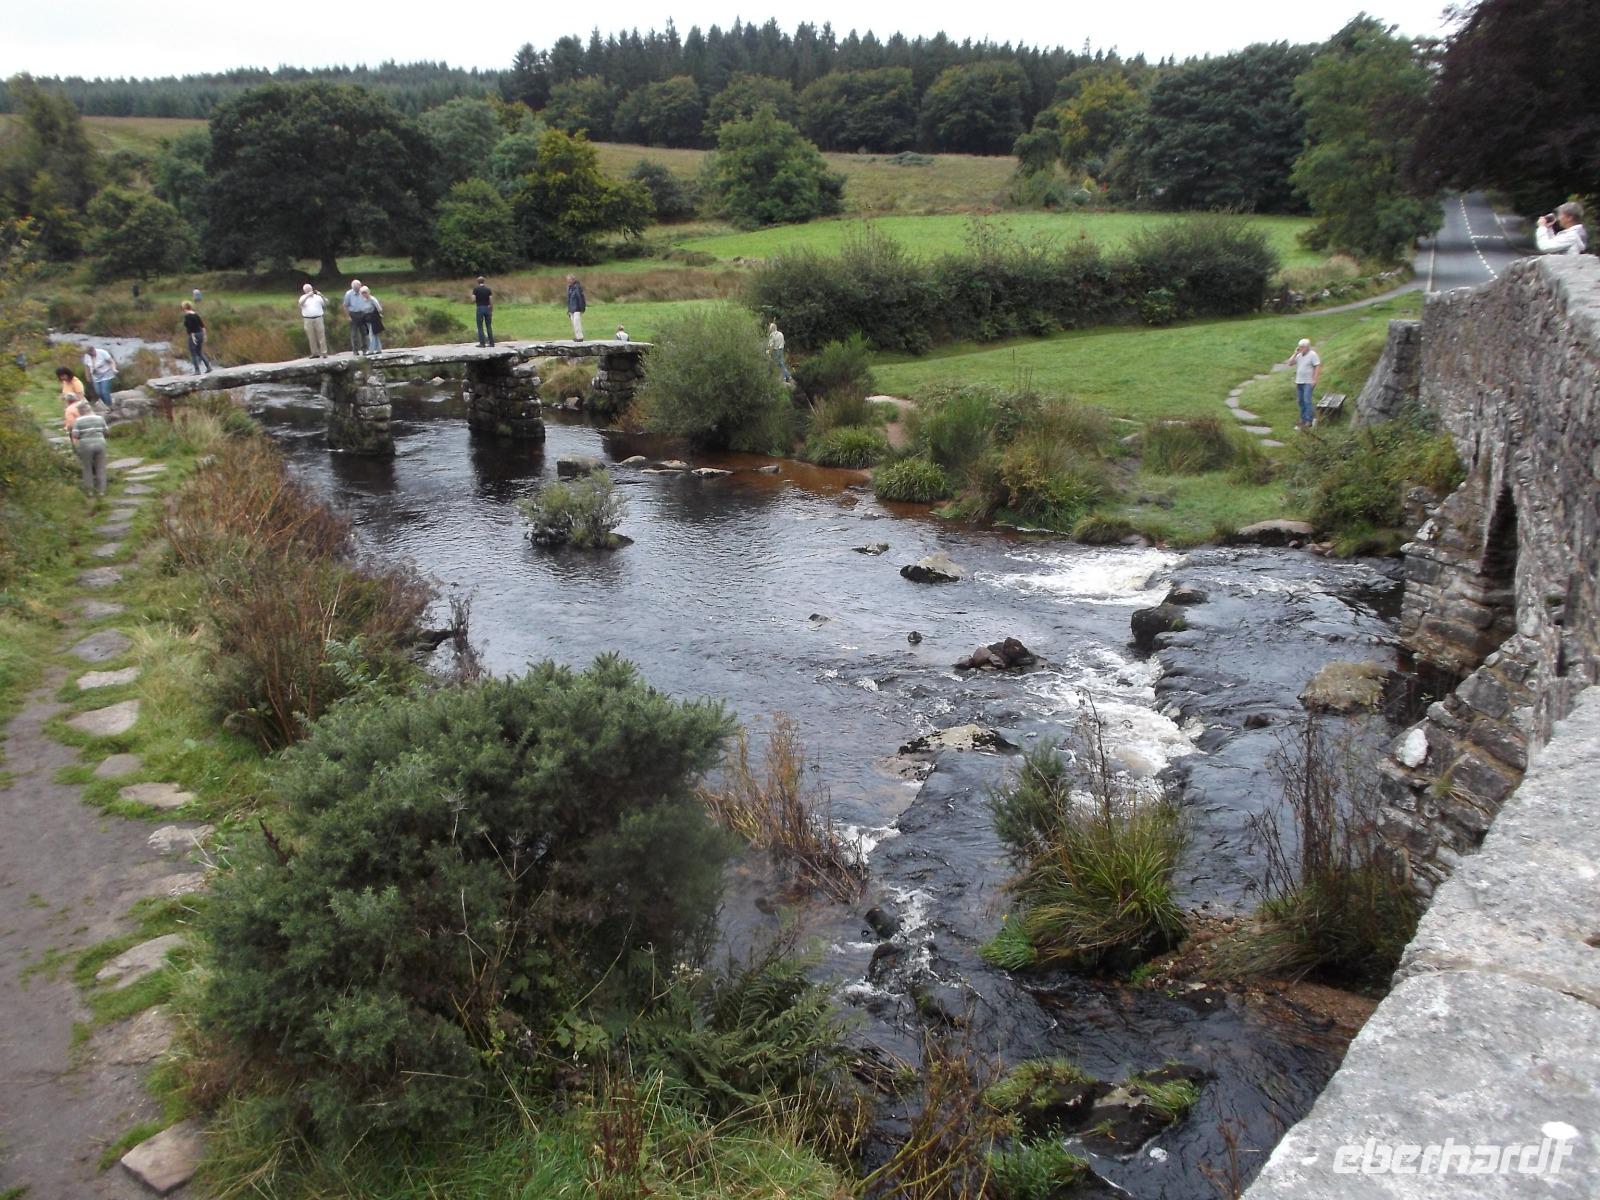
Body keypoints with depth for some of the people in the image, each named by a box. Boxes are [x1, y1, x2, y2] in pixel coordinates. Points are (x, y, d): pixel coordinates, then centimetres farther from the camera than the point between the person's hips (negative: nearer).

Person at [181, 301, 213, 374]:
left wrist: (192, 336, -19)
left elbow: (190, 327, -20)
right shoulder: (196, 314, 9)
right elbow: (202, 325, 9)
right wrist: (204, 335, 12)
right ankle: (208, 367, 7)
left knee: (193, 354, 2)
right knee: (200, 352, 17)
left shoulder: (187, 316, -12)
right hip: (200, 334, 7)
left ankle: (197, 370, 2)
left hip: (193, 335, -7)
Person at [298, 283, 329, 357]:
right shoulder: (303, 298, 9)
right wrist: (307, 295, -20)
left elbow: (326, 304, -1)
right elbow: (301, 303, -13)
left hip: (318, 318, -1)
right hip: (308, 320, 1)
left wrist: (322, 296, -14)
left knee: (321, 336, -4)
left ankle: (324, 352, -4)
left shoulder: (317, 297, 10)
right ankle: (315, 353, 8)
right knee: (311, 337, 2)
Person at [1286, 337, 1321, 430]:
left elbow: (1317, 367, -12)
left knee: (1307, 401, -12)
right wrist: (1295, 353, -4)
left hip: (1308, 382, -7)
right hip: (1299, 382, 7)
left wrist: (1314, 380, -18)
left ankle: (1308, 421, -8)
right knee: (1301, 401, 10)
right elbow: (1290, 363, 4)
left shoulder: (1312, 355, -9)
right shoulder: (1299, 355, 9)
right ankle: (1303, 419, 19)